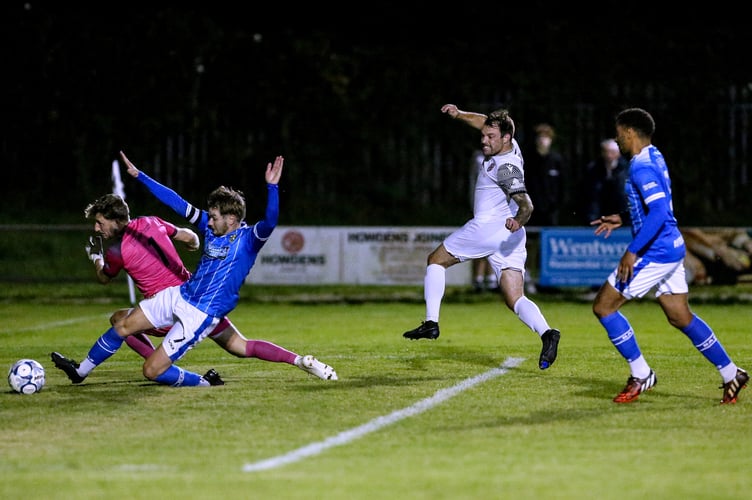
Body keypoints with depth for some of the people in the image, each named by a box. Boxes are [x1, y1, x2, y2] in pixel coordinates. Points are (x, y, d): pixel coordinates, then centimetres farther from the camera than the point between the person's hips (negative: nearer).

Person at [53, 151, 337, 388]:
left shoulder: (249, 239, -15)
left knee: (152, 371, -11)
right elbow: (177, 203, 8)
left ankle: (203, 384, 9)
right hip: (179, 295, 8)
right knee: (123, 325, 6)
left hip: (201, 315, -8)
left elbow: (270, 222, -34)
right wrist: (138, 175, 8)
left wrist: (272, 187, -48)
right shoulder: (211, 227, 5)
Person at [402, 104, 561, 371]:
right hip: (510, 239, 9)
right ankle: (546, 333, -28)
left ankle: (431, 322, 2)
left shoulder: (506, 167, -14)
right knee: (515, 299, -2)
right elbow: (484, 122, 30)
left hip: (487, 227, -9)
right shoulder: (510, 147, 12)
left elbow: (526, 204, -24)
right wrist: (459, 115, 18)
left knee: (436, 260, 11)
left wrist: (518, 221, -42)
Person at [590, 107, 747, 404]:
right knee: (680, 318, 15)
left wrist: (632, 251, -27)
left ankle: (641, 376, 2)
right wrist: (622, 220, 24)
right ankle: (731, 375, 17)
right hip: (671, 248, 10)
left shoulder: (642, 167, -18)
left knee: (603, 307, -3)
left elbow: (659, 212, -27)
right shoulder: (654, 158, 14)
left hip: (655, 253, -10)